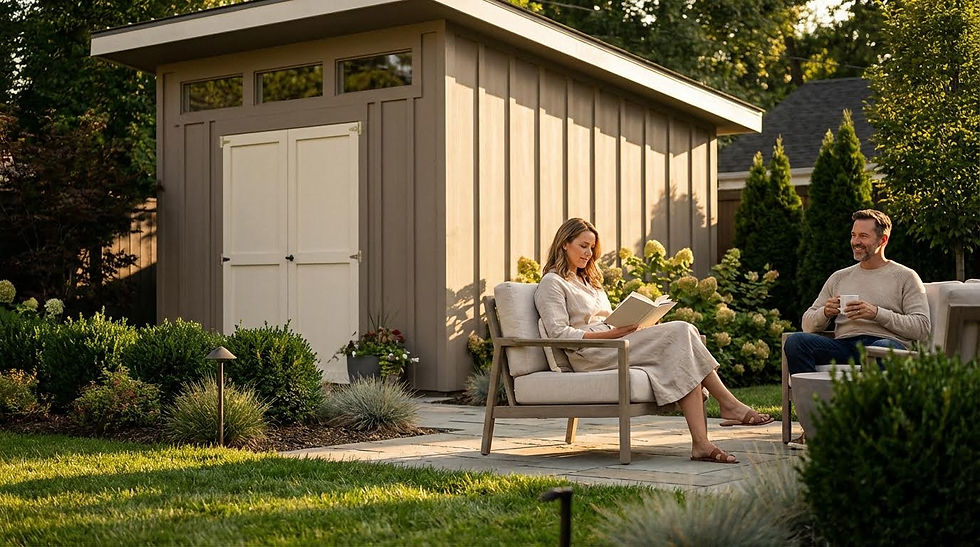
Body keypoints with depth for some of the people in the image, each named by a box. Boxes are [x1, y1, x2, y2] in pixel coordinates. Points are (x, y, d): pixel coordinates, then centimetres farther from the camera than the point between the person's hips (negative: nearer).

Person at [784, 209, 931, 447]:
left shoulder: (905, 277, 15)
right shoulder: (839, 277, 27)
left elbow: (922, 328, 1)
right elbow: (807, 323, 20)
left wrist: (877, 313, -9)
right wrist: (826, 312, -2)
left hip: (888, 342, -4)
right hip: (843, 346, 4)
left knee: (882, 348, -41)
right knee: (796, 341, -24)